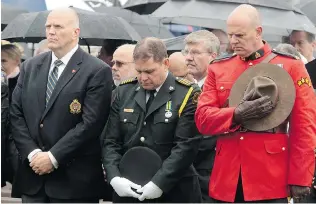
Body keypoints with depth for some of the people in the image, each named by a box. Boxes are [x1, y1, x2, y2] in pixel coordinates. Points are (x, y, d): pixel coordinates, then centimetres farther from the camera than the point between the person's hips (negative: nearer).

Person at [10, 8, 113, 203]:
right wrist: (32, 153, -7)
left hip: (74, 179, -4)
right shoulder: (30, 67, 10)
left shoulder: (97, 71, -8)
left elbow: (91, 123, -15)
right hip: (32, 174, 5)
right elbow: (16, 114, 6)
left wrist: (53, 157, -15)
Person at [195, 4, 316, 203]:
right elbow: (202, 119, 2)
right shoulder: (218, 69, 9)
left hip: (271, 180, -3)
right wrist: (237, 114, -17)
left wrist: (300, 179, -9)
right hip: (227, 179, 3)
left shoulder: (290, 66, -1)